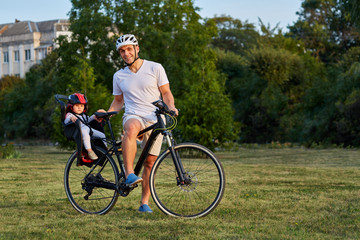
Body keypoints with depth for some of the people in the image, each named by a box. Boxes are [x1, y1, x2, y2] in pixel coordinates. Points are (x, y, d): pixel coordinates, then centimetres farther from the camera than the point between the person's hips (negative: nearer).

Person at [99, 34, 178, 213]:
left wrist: (171, 107, -13)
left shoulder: (155, 68, 5)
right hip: (133, 116, 0)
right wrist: (107, 113, 5)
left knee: (150, 162, -1)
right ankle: (129, 174, -46)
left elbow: (166, 92, 6)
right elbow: (118, 101, 24)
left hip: (155, 119, 0)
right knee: (131, 128, -39)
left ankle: (145, 202, 11)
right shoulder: (119, 76, 14)